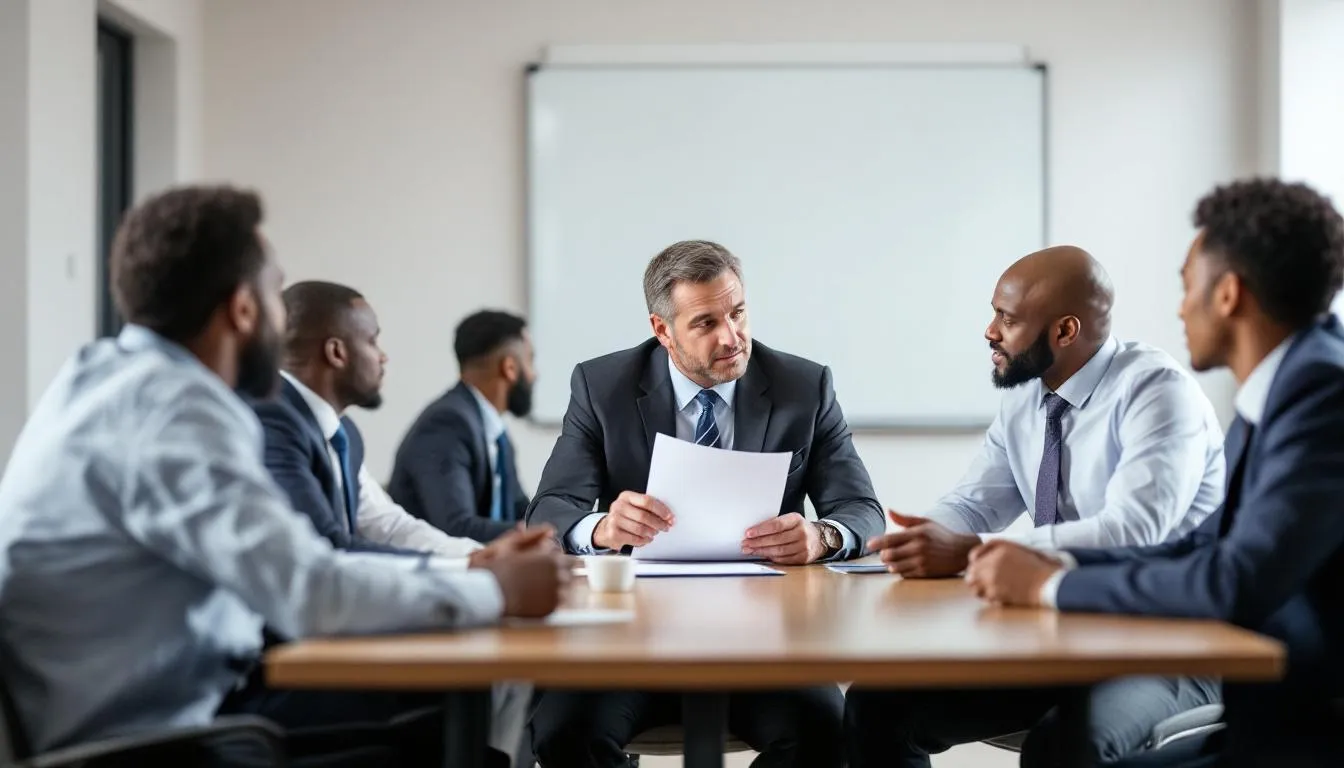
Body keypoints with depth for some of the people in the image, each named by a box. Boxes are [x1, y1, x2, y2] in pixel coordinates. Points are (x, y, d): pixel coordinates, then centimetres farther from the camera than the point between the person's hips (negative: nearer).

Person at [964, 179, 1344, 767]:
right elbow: (1208, 548, 14)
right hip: (1282, 711, 8)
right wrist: (1056, 562, 0)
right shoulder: (1284, 385, 9)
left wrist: (1051, 585, -16)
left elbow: (1238, 584, -28)